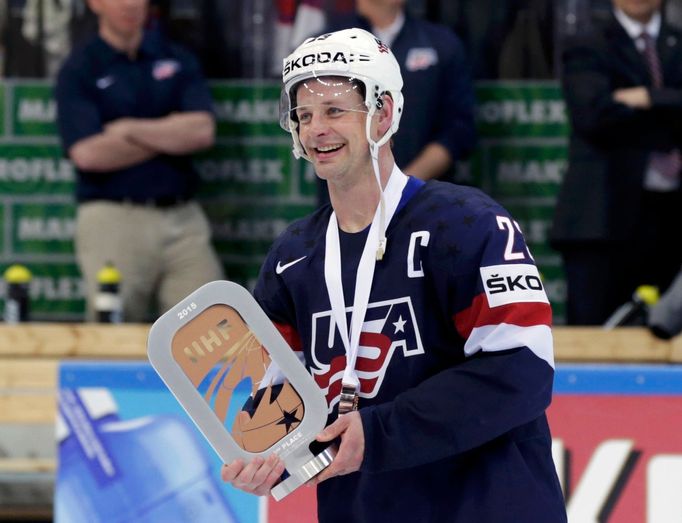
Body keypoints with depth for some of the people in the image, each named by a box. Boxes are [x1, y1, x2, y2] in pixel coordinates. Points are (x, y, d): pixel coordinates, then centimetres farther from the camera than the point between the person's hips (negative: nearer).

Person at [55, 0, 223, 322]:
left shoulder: (178, 61, 14)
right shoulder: (78, 71, 3)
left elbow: (202, 131, 0)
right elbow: (87, 153, -10)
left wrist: (130, 130, -6)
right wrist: (172, 134, -2)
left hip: (183, 221, 3)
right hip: (113, 220, -3)